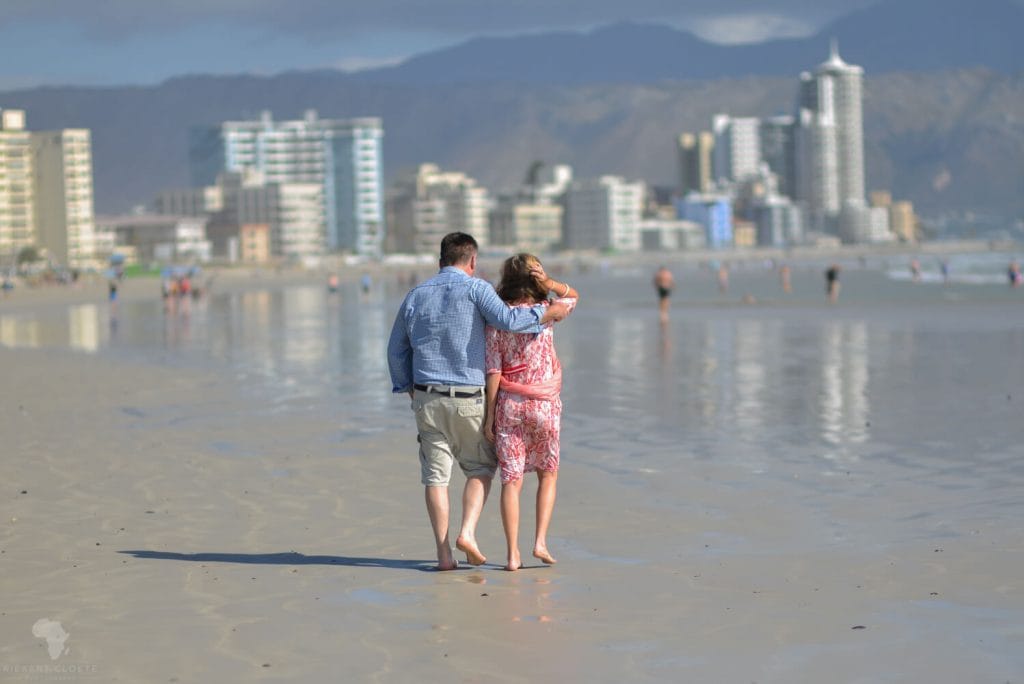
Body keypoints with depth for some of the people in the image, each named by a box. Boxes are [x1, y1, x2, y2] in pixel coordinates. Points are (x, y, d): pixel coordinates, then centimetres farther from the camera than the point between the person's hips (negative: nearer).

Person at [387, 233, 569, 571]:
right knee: (480, 467, 14)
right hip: (467, 397, -3)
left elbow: (397, 350, 14)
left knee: (435, 474, 5)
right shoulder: (475, 289, -5)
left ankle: (443, 552, 2)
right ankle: (468, 532, -4)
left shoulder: (415, 295, 10)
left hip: (426, 397, 3)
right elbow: (506, 319, -21)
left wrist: (410, 389, 25)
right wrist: (547, 313, -10)